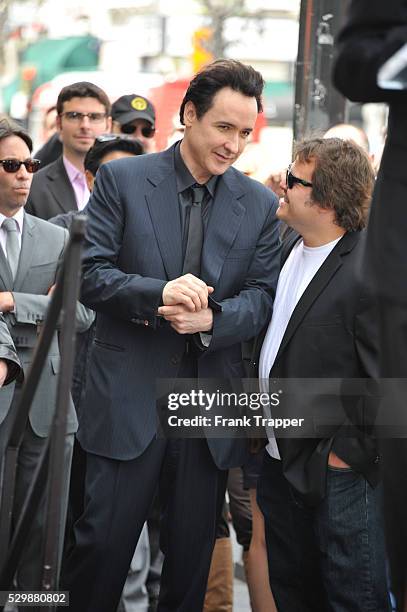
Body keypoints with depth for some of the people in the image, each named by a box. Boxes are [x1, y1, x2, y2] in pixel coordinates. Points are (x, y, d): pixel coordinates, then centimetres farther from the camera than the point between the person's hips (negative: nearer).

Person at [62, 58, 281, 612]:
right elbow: (90, 272, -7)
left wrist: (212, 317, -17)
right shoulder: (122, 179, -1)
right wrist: (158, 293, -24)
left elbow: (263, 295, 4)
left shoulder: (261, 204, 6)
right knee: (104, 539, 0)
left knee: (193, 548, 11)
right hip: (129, 395, -2)